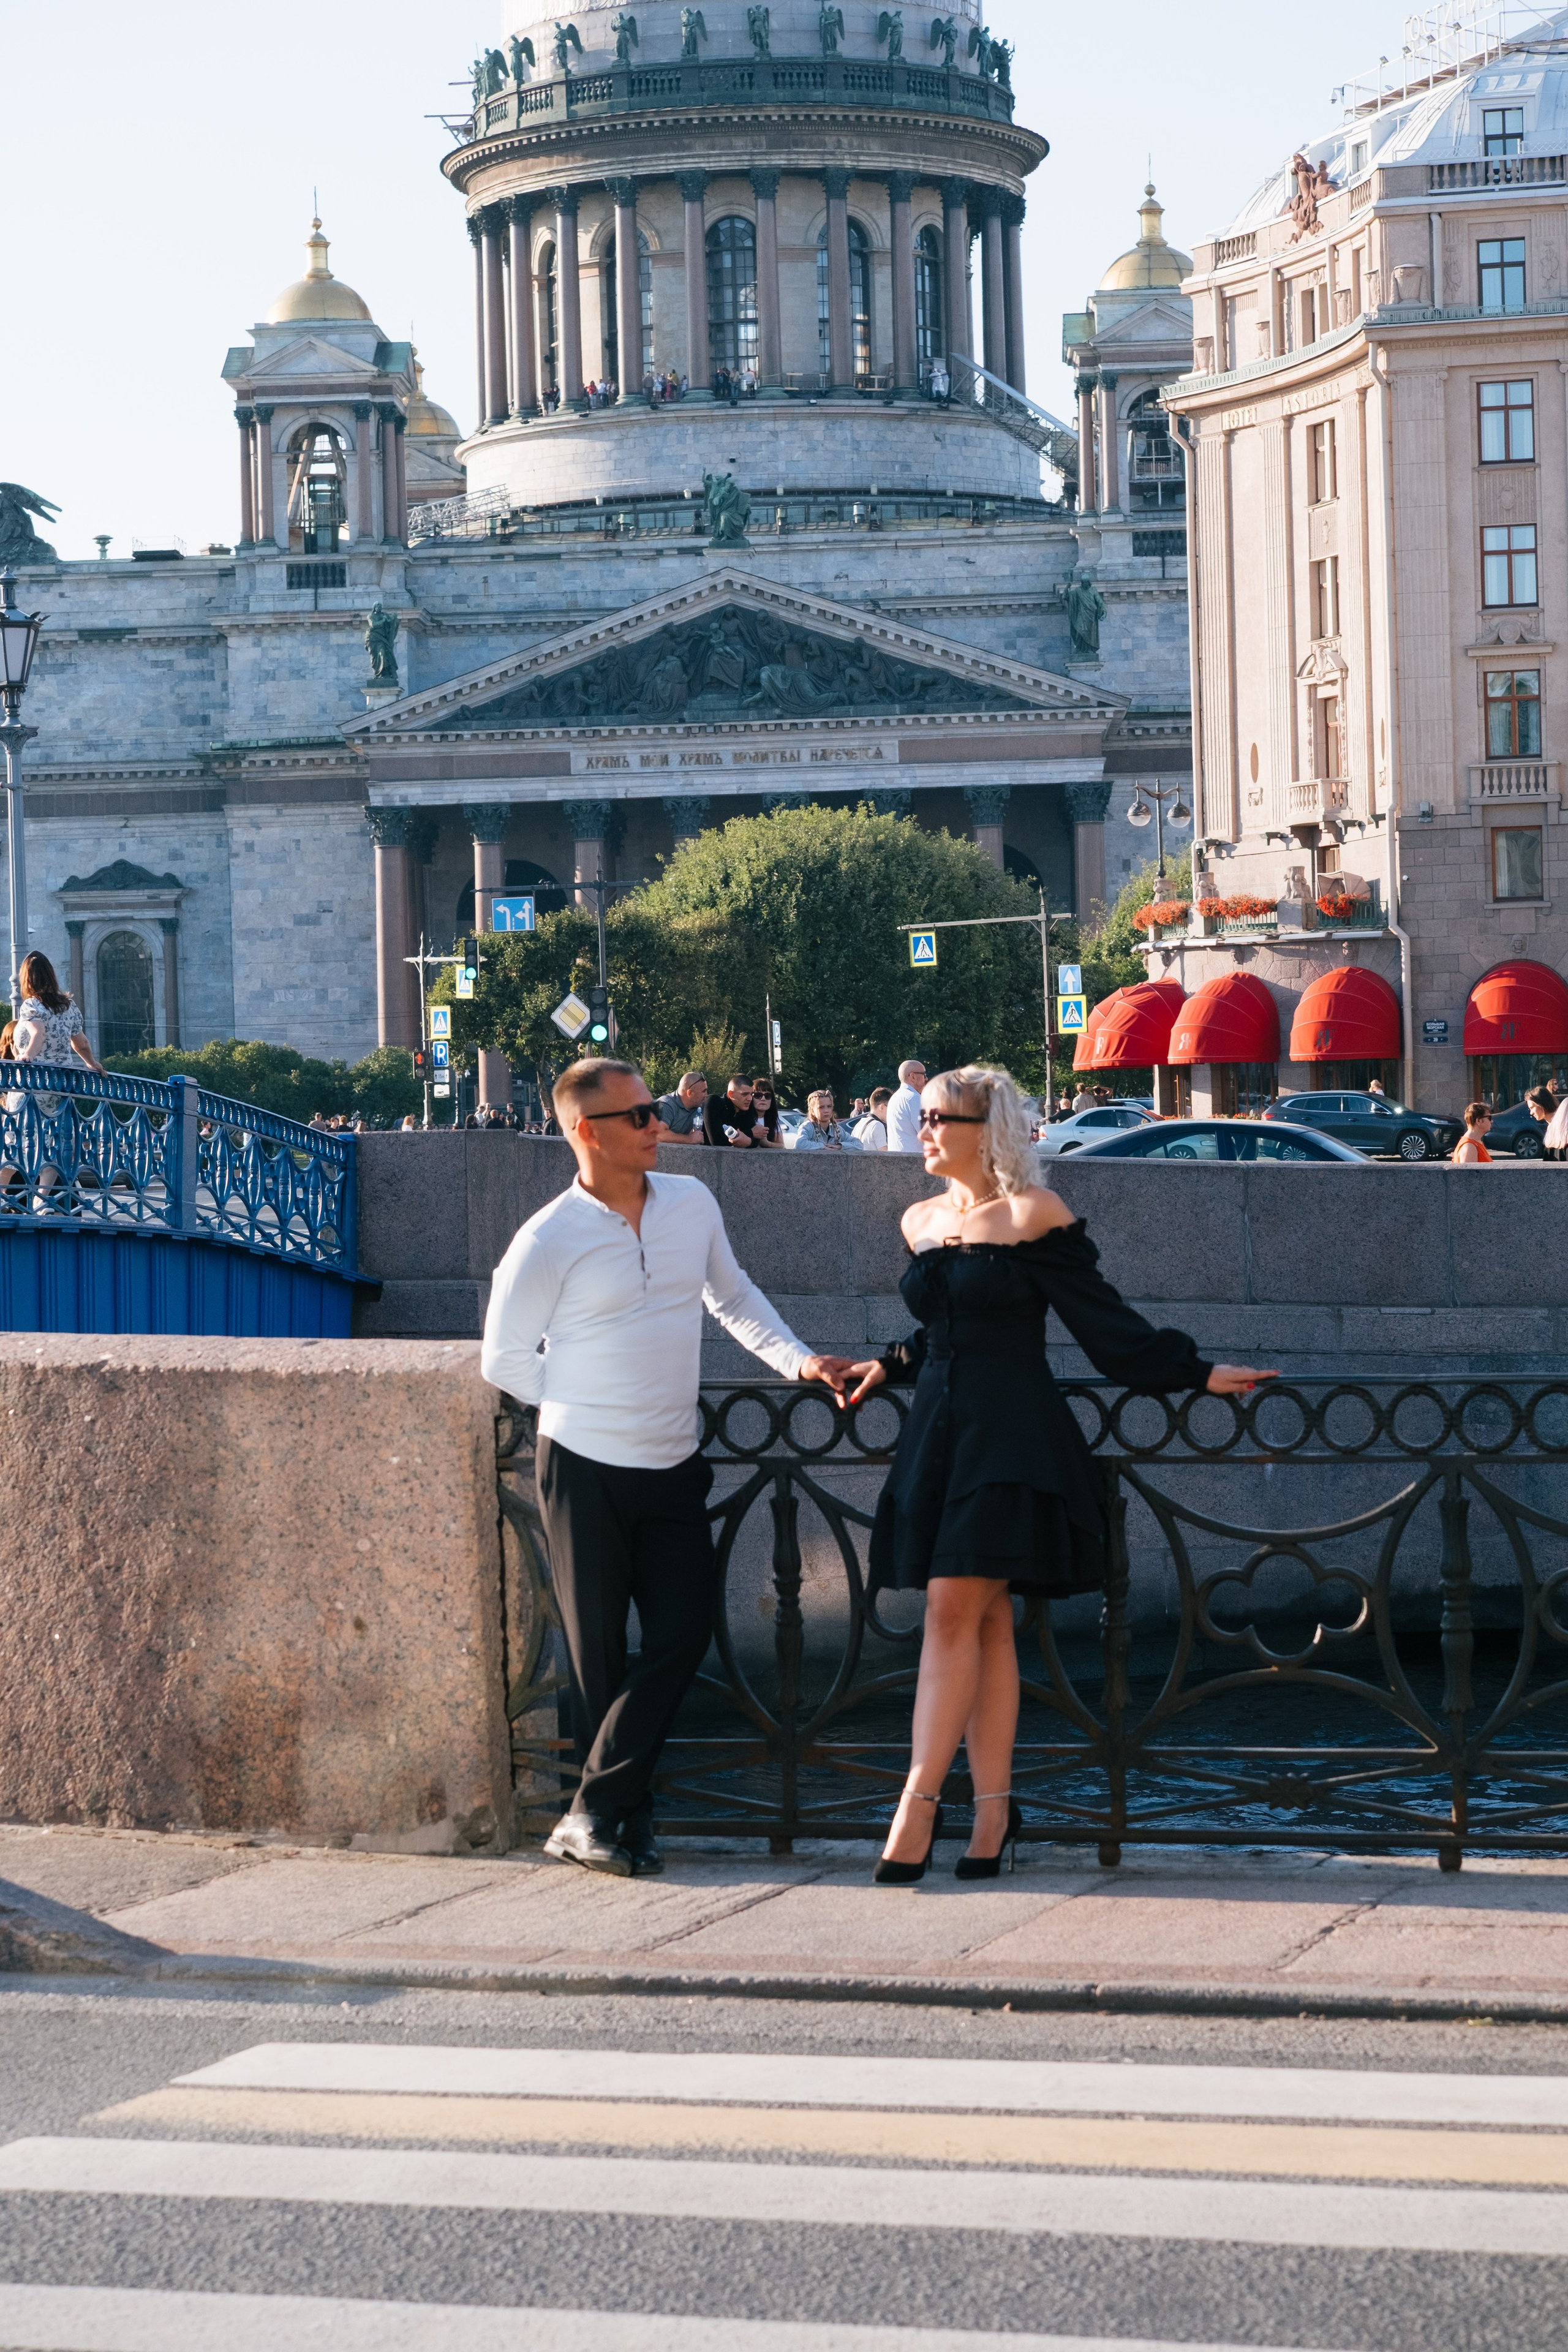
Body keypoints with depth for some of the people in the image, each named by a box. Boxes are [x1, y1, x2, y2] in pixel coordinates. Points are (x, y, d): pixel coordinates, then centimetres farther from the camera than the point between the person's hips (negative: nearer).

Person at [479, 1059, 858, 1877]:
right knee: (599, 1654, 0)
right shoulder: (549, 1242, -11)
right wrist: (588, 1405, 3)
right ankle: (630, 1820, 9)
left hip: (674, 1467, 5)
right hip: (585, 1470, -5)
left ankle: (590, 1816, -2)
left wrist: (797, 1361, 9)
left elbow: (733, 1296, 21)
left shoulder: (692, 1203, 5)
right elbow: (504, 1360, 0)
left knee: (683, 1632, -5)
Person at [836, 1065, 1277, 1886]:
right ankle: (992, 1809, 6)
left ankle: (919, 1804, -14)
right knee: (985, 1624, 5)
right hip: (937, 1430, 6)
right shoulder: (921, 1223, 14)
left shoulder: (1033, 1216, -6)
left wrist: (1197, 1373, -4)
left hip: (1011, 1434, -6)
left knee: (955, 1610, -13)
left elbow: (1105, 1323, -2)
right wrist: (890, 1366, 15)